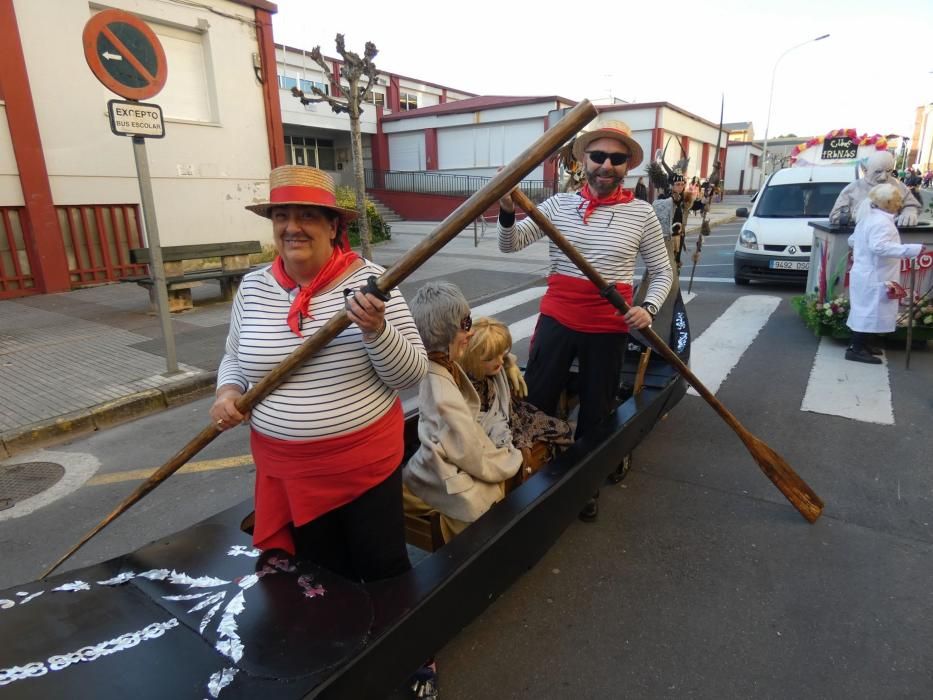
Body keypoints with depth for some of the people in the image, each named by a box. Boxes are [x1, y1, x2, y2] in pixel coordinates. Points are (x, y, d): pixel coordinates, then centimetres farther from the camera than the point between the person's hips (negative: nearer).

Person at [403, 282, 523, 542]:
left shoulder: (444, 369, -4)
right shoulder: (442, 393, -31)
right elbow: (474, 458, -22)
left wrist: (502, 451, 4)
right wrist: (512, 459, -7)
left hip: (452, 468, 8)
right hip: (450, 488, -8)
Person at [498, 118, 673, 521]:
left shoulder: (641, 214, -1)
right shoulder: (559, 205, 0)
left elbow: (662, 271, 7)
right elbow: (510, 245, -6)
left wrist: (649, 308, -12)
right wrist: (508, 213, -27)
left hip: (608, 328, 0)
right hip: (557, 319, 1)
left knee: (596, 412, 13)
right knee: (535, 401, 5)